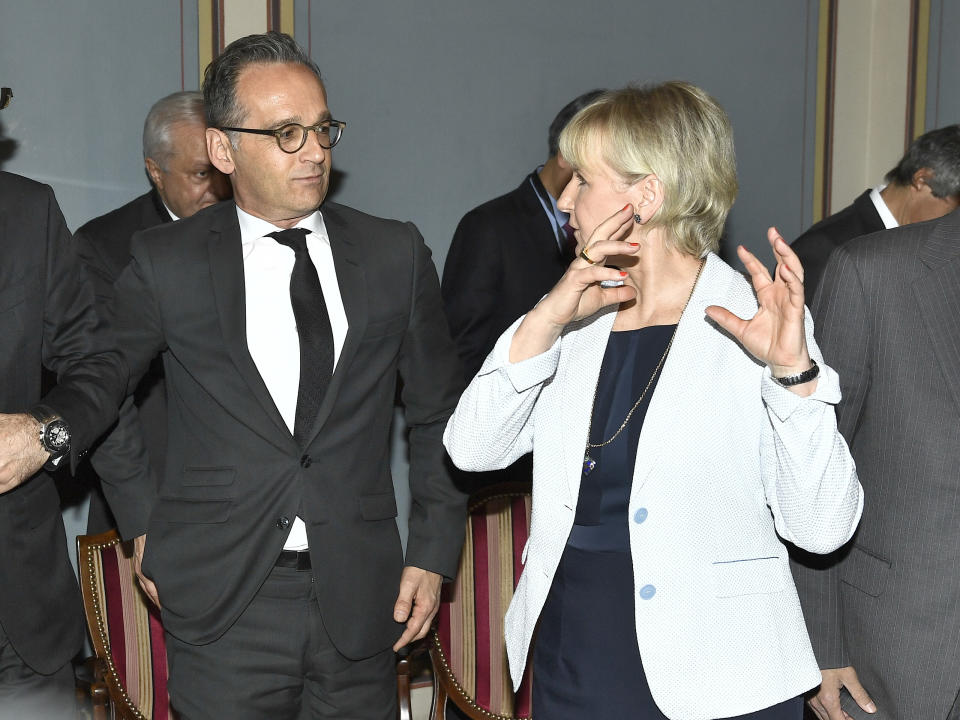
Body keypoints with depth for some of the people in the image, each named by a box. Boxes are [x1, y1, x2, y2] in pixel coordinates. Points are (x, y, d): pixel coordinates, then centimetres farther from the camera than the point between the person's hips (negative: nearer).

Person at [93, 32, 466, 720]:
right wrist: (142, 526, 8)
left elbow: (437, 411, 10)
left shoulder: (396, 254, 3)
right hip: (222, 610, -1)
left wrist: (433, 553, 6)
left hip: (362, 604, 2)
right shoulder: (166, 263, -2)